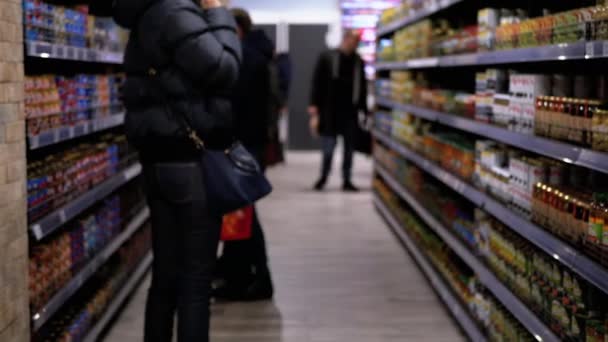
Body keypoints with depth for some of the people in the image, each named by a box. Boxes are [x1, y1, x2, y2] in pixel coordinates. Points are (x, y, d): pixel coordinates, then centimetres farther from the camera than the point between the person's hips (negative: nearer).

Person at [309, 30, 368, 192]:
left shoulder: (358, 61, 6)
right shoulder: (327, 58, -3)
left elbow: (362, 88, 12)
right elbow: (317, 86, -3)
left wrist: (364, 110, 7)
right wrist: (315, 113, -7)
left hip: (350, 113, 3)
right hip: (330, 112, -3)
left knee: (349, 149, 5)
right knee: (328, 148, -3)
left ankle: (347, 180, 15)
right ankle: (323, 177, 16)